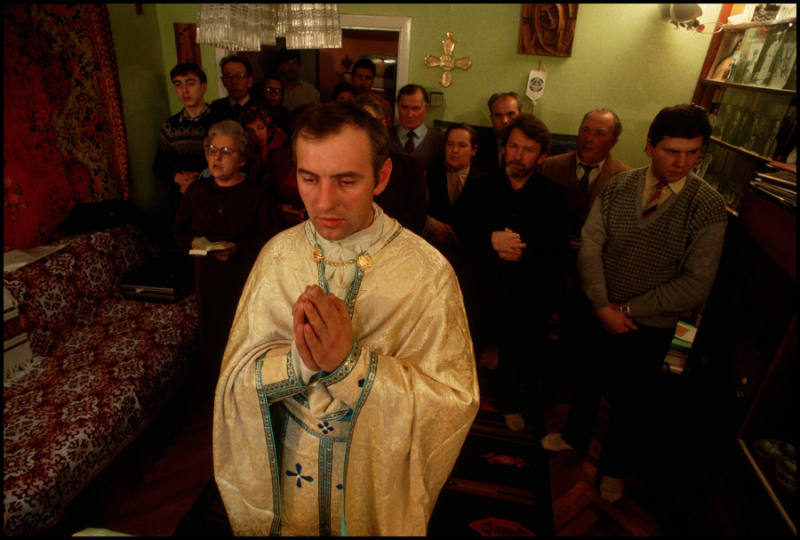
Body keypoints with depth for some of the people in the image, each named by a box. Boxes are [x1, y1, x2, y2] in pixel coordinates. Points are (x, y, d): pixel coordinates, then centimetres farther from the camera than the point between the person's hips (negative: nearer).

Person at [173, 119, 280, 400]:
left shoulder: (255, 193, -5)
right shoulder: (197, 190, 9)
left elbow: (268, 238, -9)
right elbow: (179, 232, 15)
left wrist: (237, 248, -22)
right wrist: (193, 242, -7)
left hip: (244, 277, -4)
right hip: (207, 275, 4)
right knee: (210, 333, 10)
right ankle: (210, 391, 30)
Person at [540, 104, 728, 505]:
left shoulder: (708, 206, -15)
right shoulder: (618, 187, -8)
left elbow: (696, 284, -17)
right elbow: (590, 247, -10)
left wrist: (627, 309, -16)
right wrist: (603, 306, -18)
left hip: (649, 328, -2)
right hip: (599, 314, 2)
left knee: (630, 400, 17)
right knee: (588, 380, 23)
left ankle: (612, 466, 46)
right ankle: (575, 435, 53)